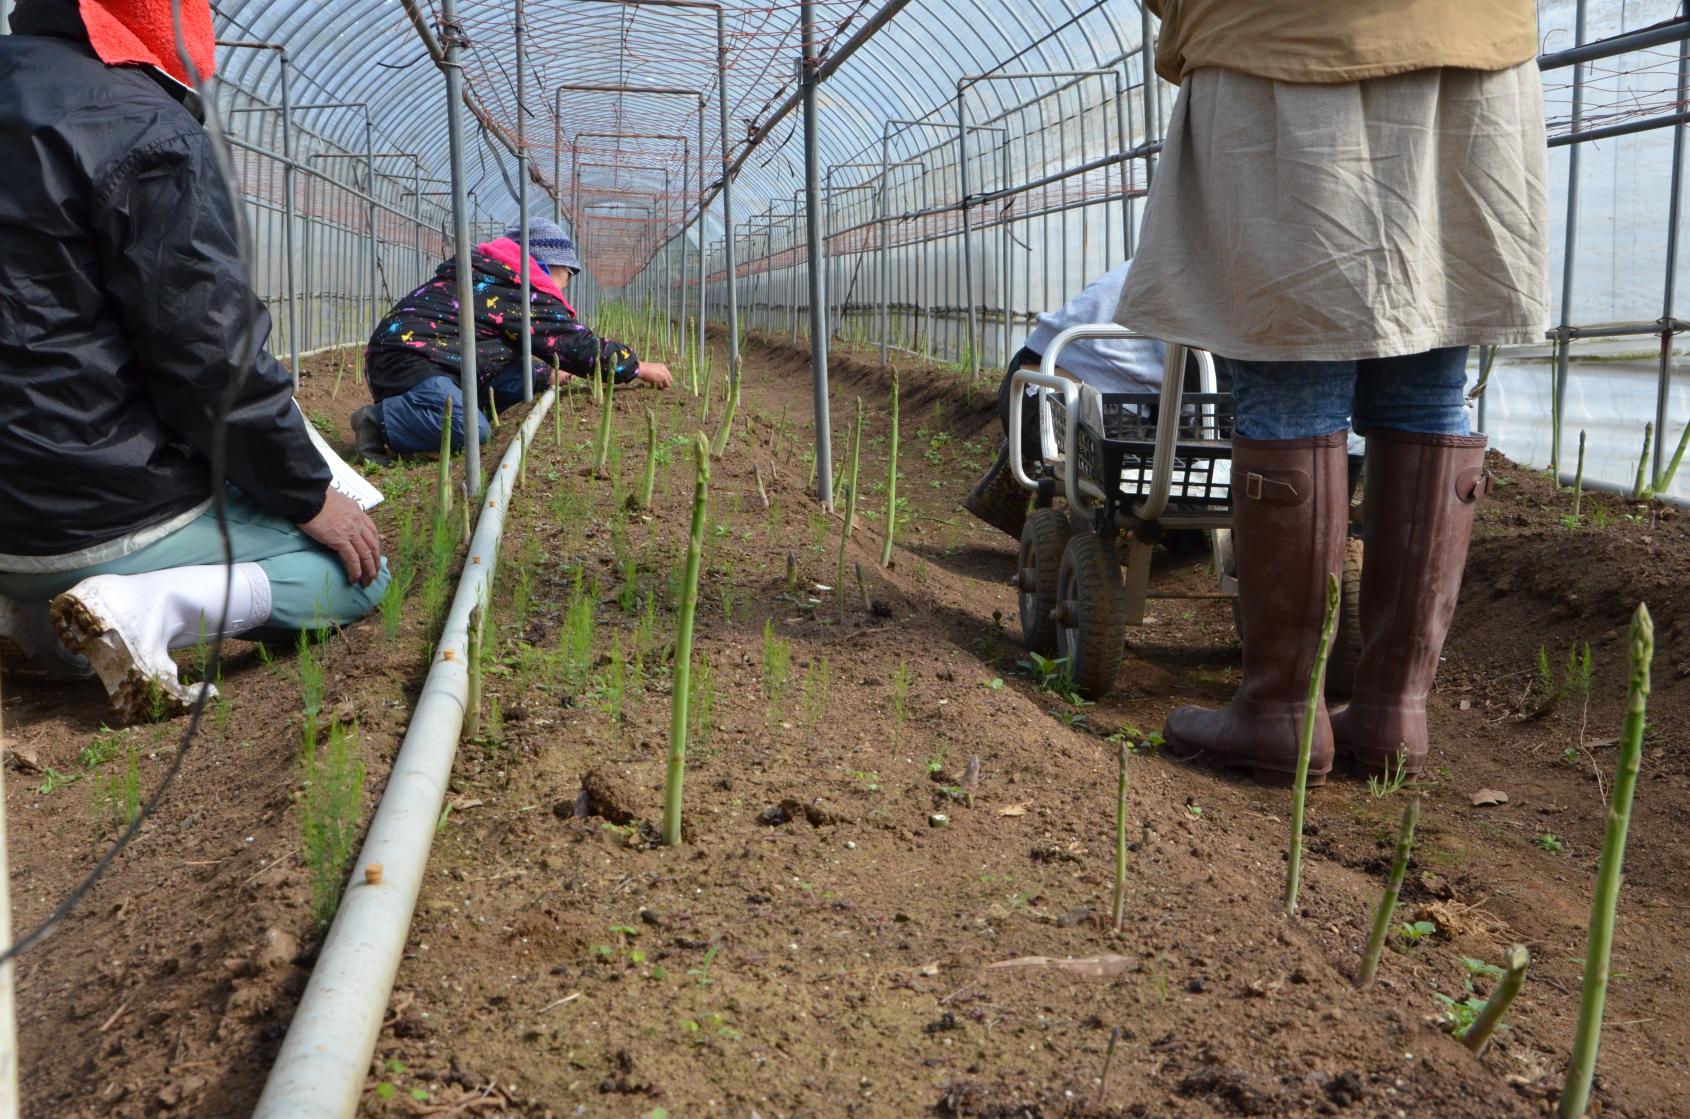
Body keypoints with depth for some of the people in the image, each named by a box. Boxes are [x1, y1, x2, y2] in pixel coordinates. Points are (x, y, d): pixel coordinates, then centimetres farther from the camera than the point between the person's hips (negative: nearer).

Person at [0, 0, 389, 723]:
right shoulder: (145, 130, -16)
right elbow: (214, 356, -18)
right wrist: (307, 494, -6)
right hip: (118, 518, -8)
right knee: (358, 570, 8)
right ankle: (147, 609, -14)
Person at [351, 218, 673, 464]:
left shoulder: (490, 277, 25)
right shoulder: (525, 294, -5)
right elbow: (578, 344, -2)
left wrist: (546, 375, 38)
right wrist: (639, 367, 8)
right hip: (407, 358, -11)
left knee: (524, 376, 8)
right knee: (473, 431, -33)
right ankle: (381, 420, -18)